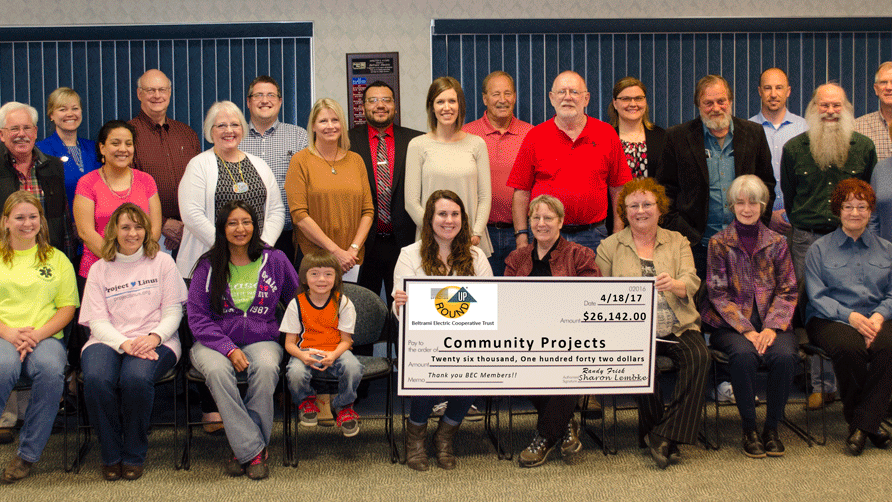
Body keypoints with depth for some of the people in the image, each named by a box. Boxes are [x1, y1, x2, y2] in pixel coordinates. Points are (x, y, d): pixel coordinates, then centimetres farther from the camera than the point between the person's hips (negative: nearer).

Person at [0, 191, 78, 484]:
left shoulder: (56, 259, 18)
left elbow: (68, 307, 10)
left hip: (46, 336, 1)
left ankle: (28, 454, -22)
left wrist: (38, 334, -7)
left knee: (51, 371, -35)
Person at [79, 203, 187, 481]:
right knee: (96, 379, -33)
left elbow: (173, 312, 6)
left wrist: (154, 337, -15)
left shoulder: (162, 262, 13)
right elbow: (97, 321, 4)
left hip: (154, 341, -1)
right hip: (109, 340, 2)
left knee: (136, 378, -35)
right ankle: (111, 455, -11)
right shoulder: (99, 269, 14)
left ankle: (134, 455, -13)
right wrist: (124, 343, -15)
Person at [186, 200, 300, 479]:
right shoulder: (209, 266, 4)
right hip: (215, 341, 0)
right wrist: (229, 349, -14)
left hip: (261, 340, 1)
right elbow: (197, 316, -1)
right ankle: (253, 450, -28)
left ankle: (242, 450, -21)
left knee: (266, 367, -34)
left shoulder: (275, 260, 7)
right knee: (217, 370, -35)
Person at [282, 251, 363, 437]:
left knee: (353, 368, -32)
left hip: (336, 350, 0)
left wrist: (333, 355, -24)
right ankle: (307, 401, 5)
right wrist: (303, 356, -24)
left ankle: (344, 407, 0)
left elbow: (346, 340, -1)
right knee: (296, 373, -33)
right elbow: (289, 343, 0)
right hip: (306, 351, 0)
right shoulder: (297, 304, -1)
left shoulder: (343, 303, -2)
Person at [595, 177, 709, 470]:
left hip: (678, 326, 2)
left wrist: (674, 284, -23)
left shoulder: (677, 242, 16)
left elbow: (692, 282, 0)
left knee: (699, 357, -29)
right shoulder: (610, 247, 13)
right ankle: (653, 429, -15)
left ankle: (667, 434, -24)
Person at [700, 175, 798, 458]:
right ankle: (749, 429, -16)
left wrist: (771, 328, -12)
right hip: (730, 325, -2)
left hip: (771, 323, 2)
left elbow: (787, 291, 5)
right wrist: (747, 331, -14)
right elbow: (718, 294, -2)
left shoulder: (776, 243, 10)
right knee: (744, 355, -34)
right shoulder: (719, 243, 4)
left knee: (785, 355, -30)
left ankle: (772, 427, -11)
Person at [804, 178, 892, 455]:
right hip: (830, 320, -2)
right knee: (849, 347, -36)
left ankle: (863, 424, -23)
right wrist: (849, 316, -16)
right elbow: (817, 297, 0)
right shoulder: (819, 249, 11)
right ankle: (869, 422, -14)